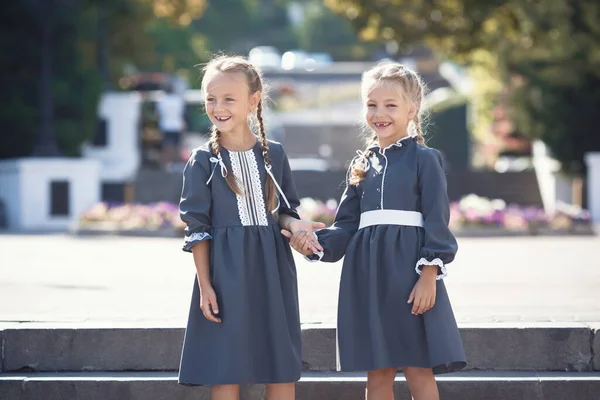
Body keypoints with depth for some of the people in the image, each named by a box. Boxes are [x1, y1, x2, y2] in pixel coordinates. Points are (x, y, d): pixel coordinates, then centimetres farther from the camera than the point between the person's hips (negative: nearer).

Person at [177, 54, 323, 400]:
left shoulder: (274, 154, 6)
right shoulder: (203, 161, -1)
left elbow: (284, 210, 12)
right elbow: (197, 228, -3)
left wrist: (294, 225, -12)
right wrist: (205, 286, -8)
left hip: (272, 271, 3)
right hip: (226, 272, -3)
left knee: (284, 368, 4)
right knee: (226, 370, 0)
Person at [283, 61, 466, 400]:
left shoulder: (424, 159, -1)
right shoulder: (363, 165, 15)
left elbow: (436, 221, -6)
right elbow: (347, 225, 14)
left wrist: (429, 274, -14)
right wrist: (315, 244, -4)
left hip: (409, 269, -5)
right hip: (368, 275, 5)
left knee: (419, 372, -2)